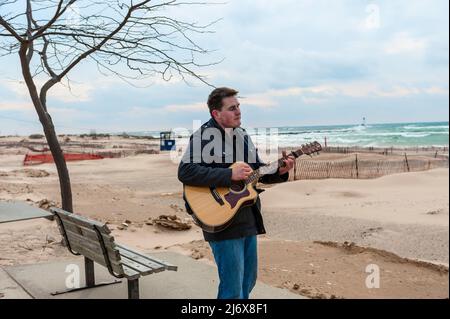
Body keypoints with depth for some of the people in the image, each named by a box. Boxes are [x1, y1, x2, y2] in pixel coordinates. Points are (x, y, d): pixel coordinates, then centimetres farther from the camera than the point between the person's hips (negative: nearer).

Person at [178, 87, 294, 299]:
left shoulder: (243, 136, 12)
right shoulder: (204, 135, -12)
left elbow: (258, 171, 19)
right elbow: (185, 172, -24)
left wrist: (279, 171, -2)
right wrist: (230, 174, -26)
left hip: (249, 221, 8)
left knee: (248, 281, 18)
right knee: (233, 289, -3)